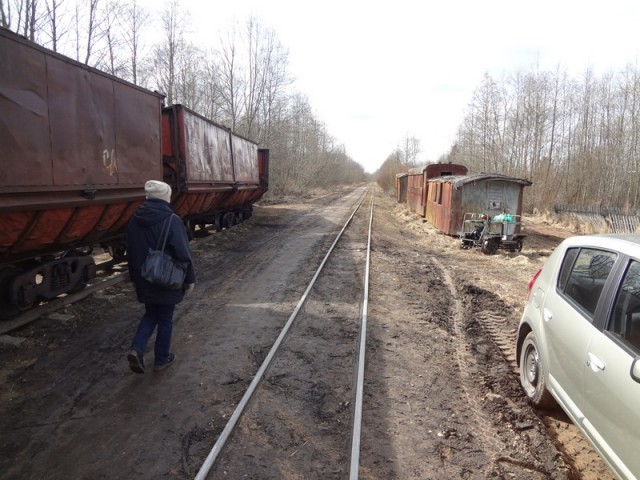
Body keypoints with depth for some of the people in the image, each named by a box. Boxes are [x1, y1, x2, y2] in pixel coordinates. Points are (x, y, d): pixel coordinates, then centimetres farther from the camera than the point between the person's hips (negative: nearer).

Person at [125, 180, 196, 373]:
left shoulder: (134, 221, 2)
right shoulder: (172, 220, -18)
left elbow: (130, 252, 10)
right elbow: (183, 254, -18)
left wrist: (135, 277, 21)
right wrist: (190, 278, -6)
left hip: (144, 280, 5)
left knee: (150, 314, 22)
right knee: (165, 319, 11)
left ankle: (136, 349, 5)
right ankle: (162, 358, 24)